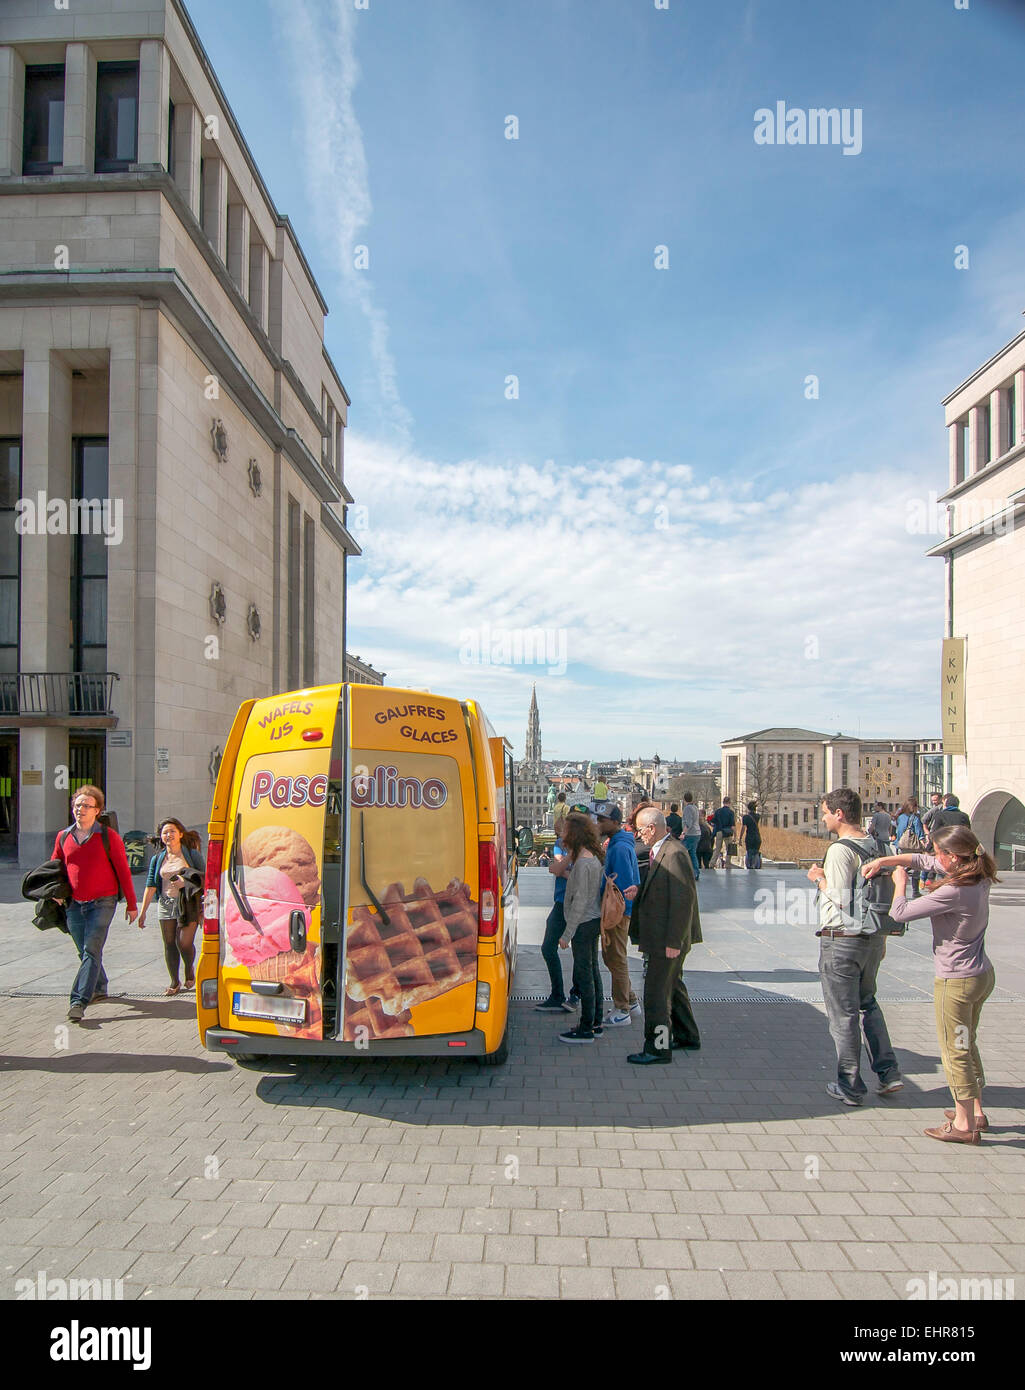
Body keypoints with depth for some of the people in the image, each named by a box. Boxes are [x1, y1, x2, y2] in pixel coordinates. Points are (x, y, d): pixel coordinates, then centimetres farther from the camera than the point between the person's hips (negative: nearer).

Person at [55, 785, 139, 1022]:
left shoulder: (108, 836, -4)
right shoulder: (63, 837, 8)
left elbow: (123, 871, -2)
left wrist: (131, 904, 0)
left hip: (102, 903, -5)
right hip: (74, 904, 5)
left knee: (91, 951, -13)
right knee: (85, 952, 13)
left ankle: (79, 1001, -17)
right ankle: (99, 989, 32)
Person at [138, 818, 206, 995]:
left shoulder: (192, 854, 1)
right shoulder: (158, 858, 9)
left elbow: (204, 878, 2)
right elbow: (151, 885, 6)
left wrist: (186, 881, -17)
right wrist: (143, 912, 3)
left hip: (188, 904, -3)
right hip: (166, 905, 3)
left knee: (185, 942, -11)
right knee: (169, 944, 5)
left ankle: (189, 971, 20)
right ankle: (175, 982, 20)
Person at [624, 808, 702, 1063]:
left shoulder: (674, 853, -22)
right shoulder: (659, 851, 9)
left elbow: (683, 899, -24)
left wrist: (673, 941, -23)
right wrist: (640, 891, 1)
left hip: (667, 937, -10)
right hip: (661, 936, 10)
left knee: (656, 990, -3)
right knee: (672, 984, 22)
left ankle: (657, 1048, 7)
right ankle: (686, 1036, 36)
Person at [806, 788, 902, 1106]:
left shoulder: (840, 850, -19)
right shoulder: (877, 846, 5)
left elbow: (840, 900, -20)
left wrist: (819, 878, -4)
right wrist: (881, 937, 17)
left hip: (841, 940, -8)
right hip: (874, 937, 8)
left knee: (843, 1015, 4)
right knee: (868, 1003, 24)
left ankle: (849, 1087, 14)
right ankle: (888, 1072, 21)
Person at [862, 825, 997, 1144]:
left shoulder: (953, 892, -29)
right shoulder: (978, 879, -3)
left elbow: (900, 912, -21)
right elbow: (924, 861, 9)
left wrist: (899, 882, -4)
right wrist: (883, 861, 7)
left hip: (956, 982, -9)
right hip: (982, 974, 9)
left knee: (955, 1053, 7)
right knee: (967, 1046, 24)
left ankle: (964, 1125, 19)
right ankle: (976, 1111, 37)